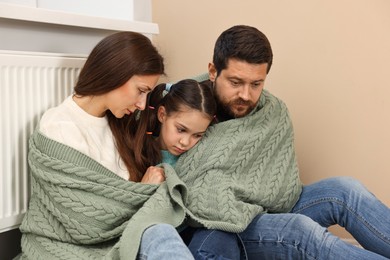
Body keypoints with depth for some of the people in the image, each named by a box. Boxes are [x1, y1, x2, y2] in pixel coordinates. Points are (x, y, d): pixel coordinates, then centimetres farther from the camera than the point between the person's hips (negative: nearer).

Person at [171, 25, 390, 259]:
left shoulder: (275, 112, -3)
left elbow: (283, 191, -9)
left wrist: (227, 190, -18)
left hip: (272, 213, 5)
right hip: (219, 231, -4)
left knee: (344, 189, -17)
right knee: (300, 229, -30)